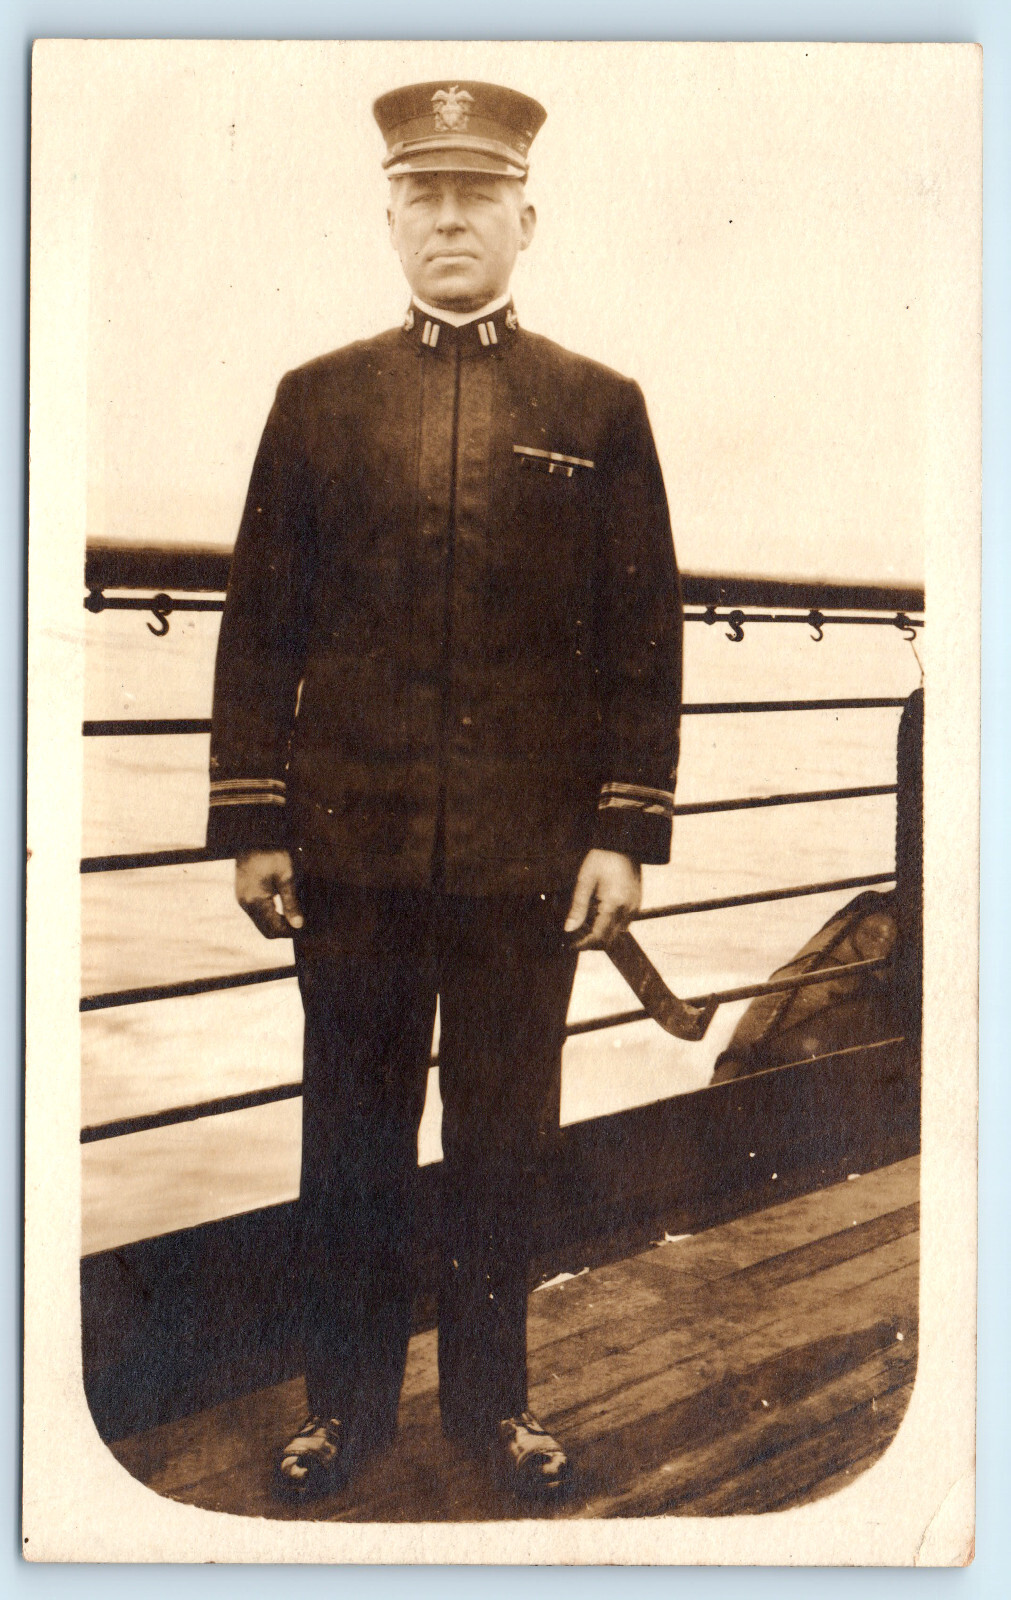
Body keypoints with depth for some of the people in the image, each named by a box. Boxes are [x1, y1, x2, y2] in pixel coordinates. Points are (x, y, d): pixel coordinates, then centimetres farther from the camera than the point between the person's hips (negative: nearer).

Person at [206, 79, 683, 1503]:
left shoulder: (600, 409, 5)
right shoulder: (319, 399, 7)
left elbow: (645, 636, 3)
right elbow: (260, 624, 6)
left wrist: (626, 831, -4)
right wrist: (251, 821, 0)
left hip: (529, 851, 0)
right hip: (352, 845, 1)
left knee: (502, 1134, 10)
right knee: (354, 1132, 10)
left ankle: (492, 1396, 28)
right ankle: (348, 1400, 26)